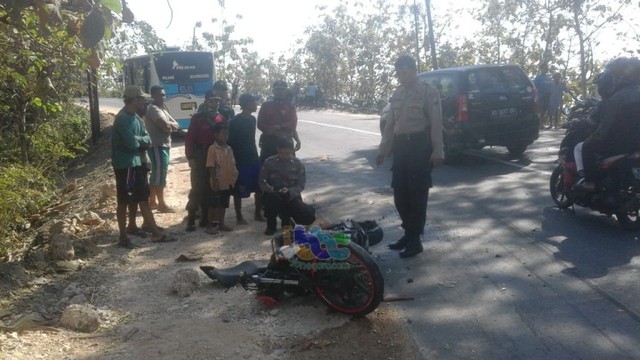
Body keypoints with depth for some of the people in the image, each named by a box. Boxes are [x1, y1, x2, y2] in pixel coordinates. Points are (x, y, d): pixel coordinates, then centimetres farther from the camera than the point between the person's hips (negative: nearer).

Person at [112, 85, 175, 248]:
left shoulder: (136, 117, 11)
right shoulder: (123, 118, -18)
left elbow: (147, 140, 7)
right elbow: (131, 142, -26)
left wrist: (138, 141, -13)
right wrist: (141, 141, -5)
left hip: (137, 163, 9)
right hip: (125, 165, -9)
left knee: (143, 199, 11)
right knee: (124, 201, 2)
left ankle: (156, 233, 16)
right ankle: (123, 237, 13)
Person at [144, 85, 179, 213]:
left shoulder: (163, 108, 17)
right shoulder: (153, 109, -12)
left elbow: (176, 125, 10)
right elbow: (166, 126, -23)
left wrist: (169, 125, -8)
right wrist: (171, 125, -3)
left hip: (164, 145, 10)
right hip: (157, 146, -10)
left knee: (156, 174, 15)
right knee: (160, 175, -5)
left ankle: (152, 201, 24)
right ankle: (161, 204, 0)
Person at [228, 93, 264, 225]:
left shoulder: (252, 119, 9)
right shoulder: (235, 121, -14)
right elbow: (230, 142, -14)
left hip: (254, 159, 7)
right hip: (241, 160, -7)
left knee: (260, 187, 8)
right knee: (239, 191, 2)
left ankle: (257, 214, 22)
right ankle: (239, 216, 16)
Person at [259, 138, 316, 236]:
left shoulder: (298, 164, -3)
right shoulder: (269, 162, -6)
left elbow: (301, 185, -6)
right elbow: (261, 181, -4)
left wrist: (289, 191, -27)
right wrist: (267, 188, -28)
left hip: (291, 197, 2)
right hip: (274, 195, -2)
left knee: (309, 217, -20)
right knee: (272, 197, -40)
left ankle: (285, 216, 14)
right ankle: (271, 224, -8)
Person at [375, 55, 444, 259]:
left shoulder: (428, 91, -4)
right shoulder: (397, 94, 14)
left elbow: (436, 123, -9)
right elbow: (390, 124, 18)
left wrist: (437, 151, -16)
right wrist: (382, 150, 15)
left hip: (420, 145, -6)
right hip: (401, 146, 6)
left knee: (417, 194, -2)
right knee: (400, 193, 8)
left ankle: (415, 240, 6)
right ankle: (408, 233, 23)